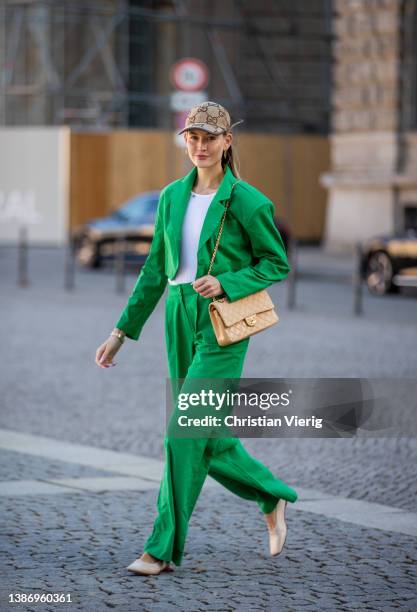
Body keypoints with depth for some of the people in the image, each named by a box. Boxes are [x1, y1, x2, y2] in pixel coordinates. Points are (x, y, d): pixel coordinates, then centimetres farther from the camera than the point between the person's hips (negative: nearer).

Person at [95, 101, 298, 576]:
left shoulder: (247, 201, -8)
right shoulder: (172, 196, 9)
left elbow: (277, 264, -2)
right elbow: (156, 269, 14)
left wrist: (225, 282, -17)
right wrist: (122, 331, 12)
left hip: (222, 327, -6)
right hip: (180, 320, 6)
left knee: (185, 433, -10)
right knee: (207, 436, 11)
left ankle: (165, 546, -2)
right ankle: (272, 495, 34)